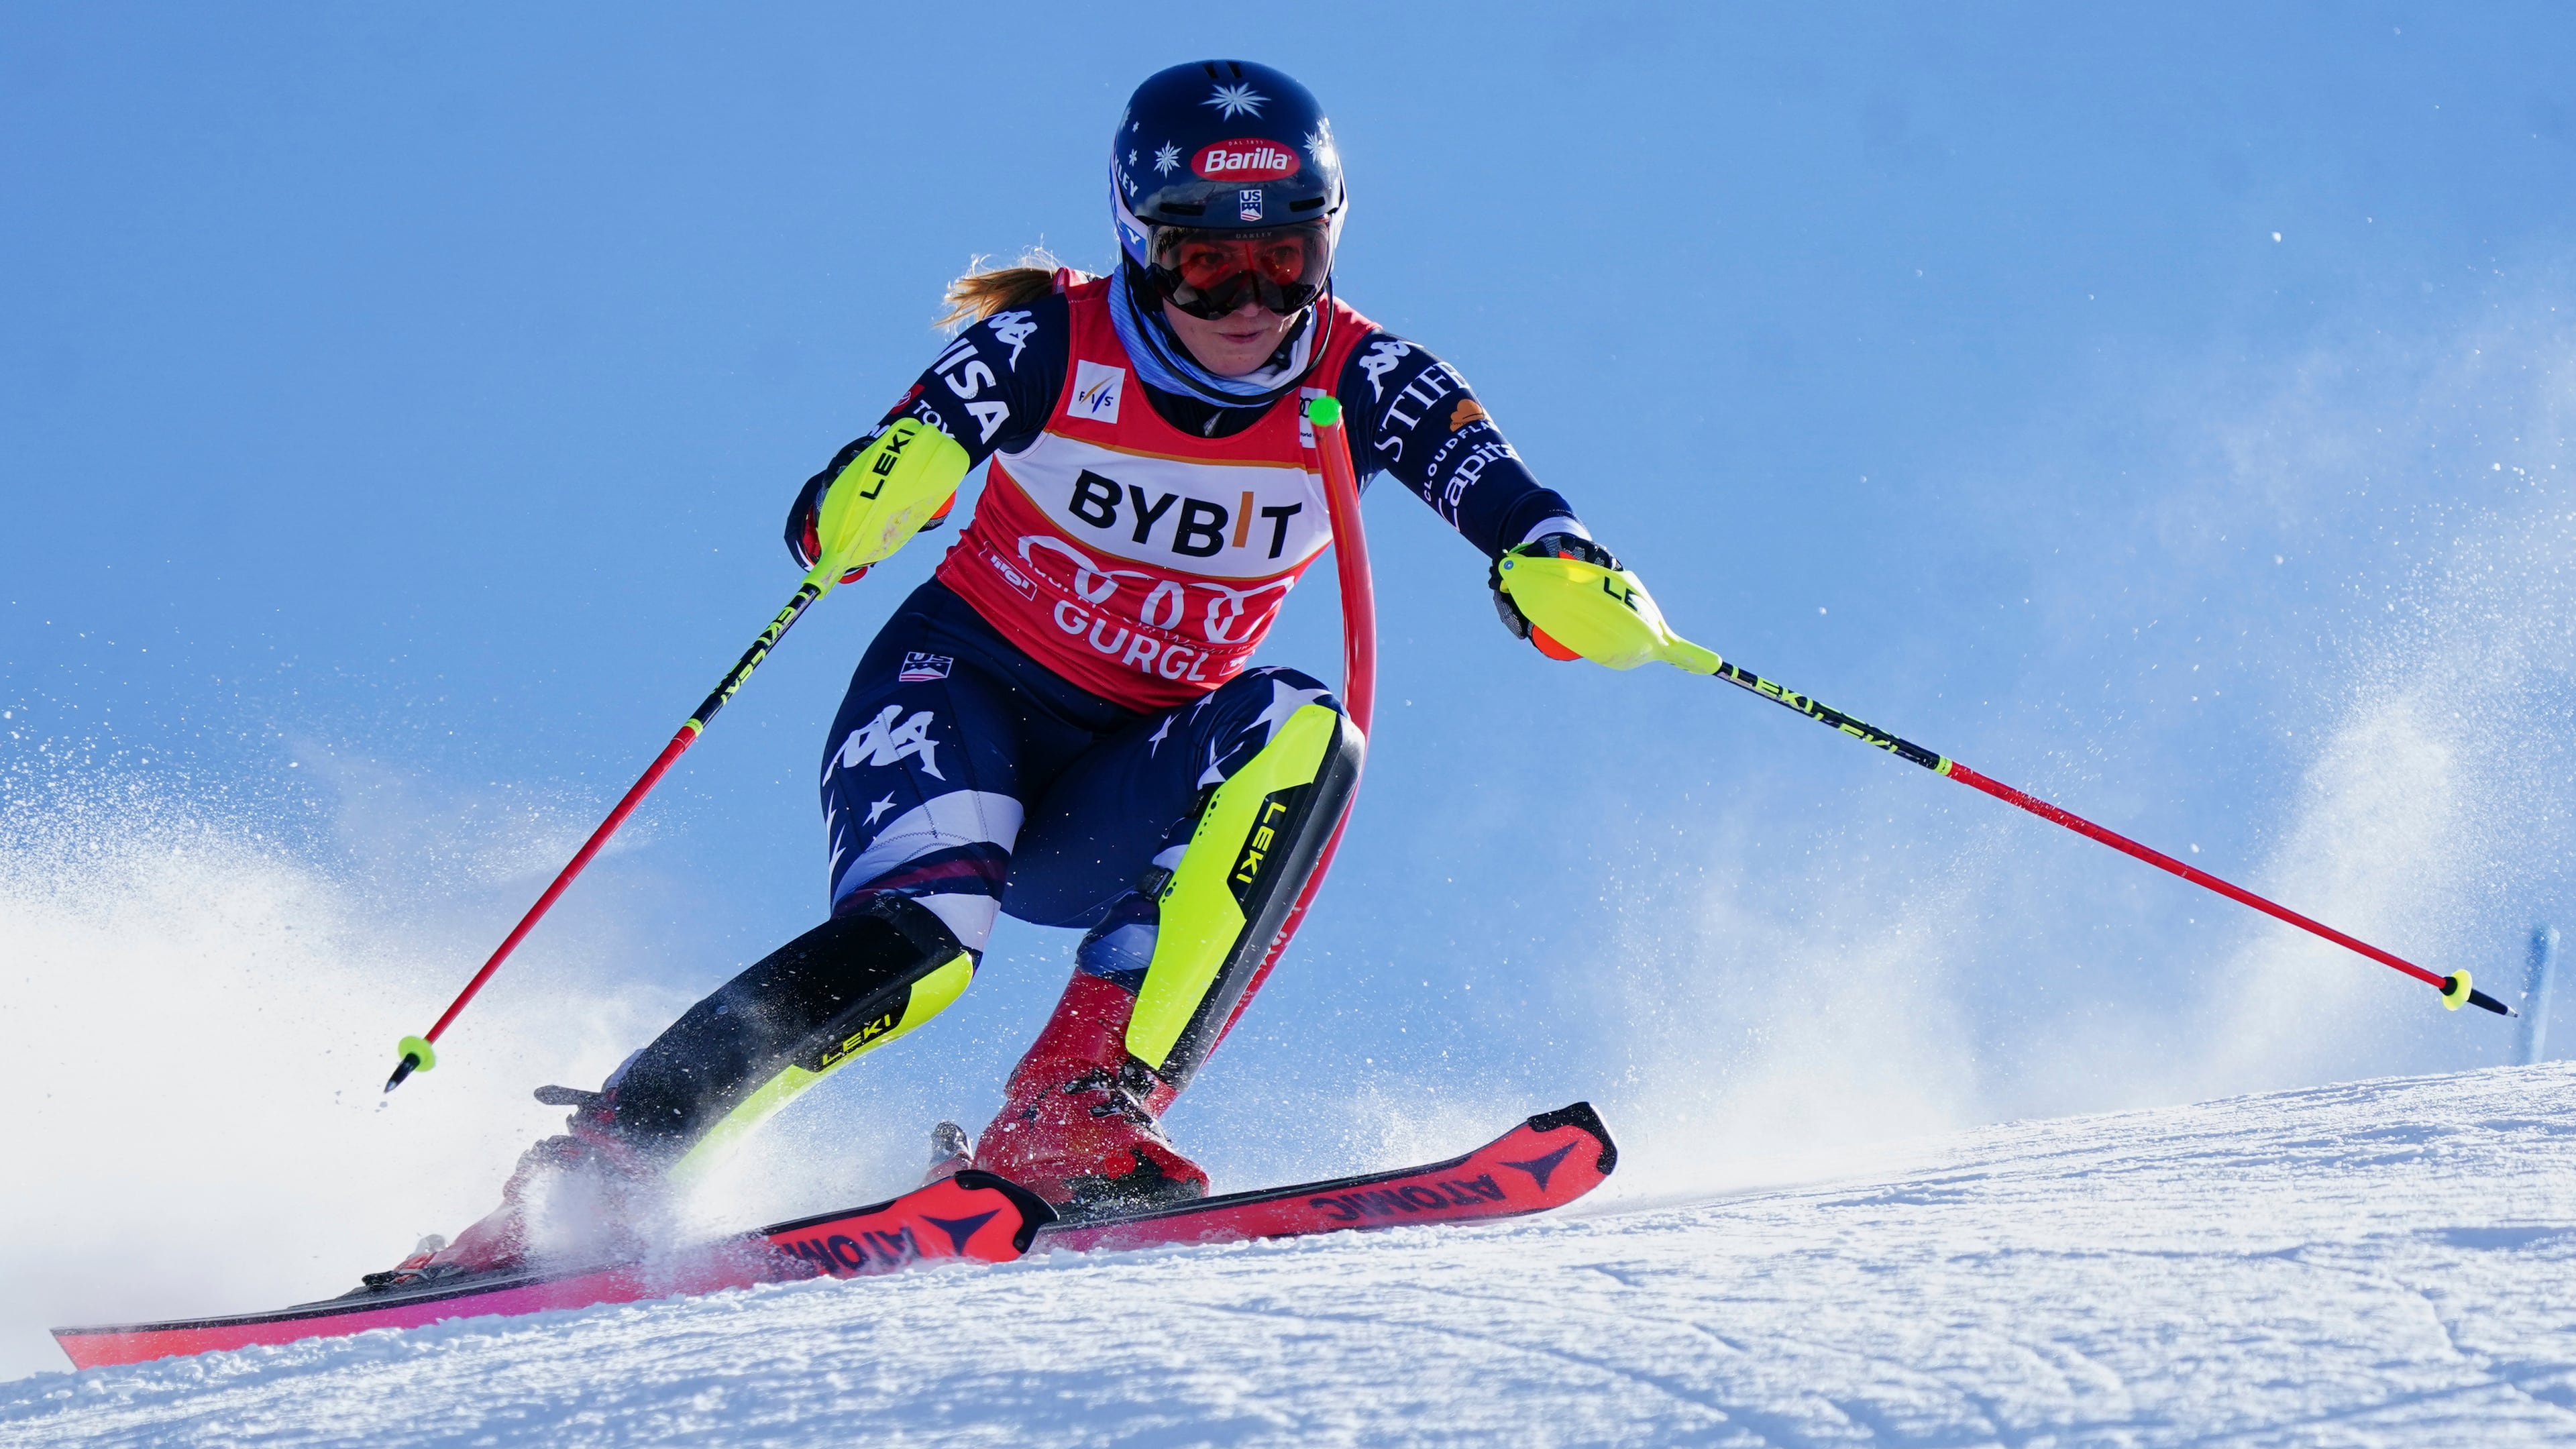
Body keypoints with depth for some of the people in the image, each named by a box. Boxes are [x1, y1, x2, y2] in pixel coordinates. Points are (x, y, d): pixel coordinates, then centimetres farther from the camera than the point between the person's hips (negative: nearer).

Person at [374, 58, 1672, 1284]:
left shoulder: (1360, 383, -8)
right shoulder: (1055, 346, -14)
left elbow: (1505, 503, -22)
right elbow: (875, 487, -22)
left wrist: (1565, 576, -45)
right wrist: (858, 503, -47)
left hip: (1118, 792, 3)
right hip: (964, 692, -3)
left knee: (1296, 737, -28)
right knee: (917, 938, -33)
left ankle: (1077, 1116, -30)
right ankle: (588, 1172, -25)